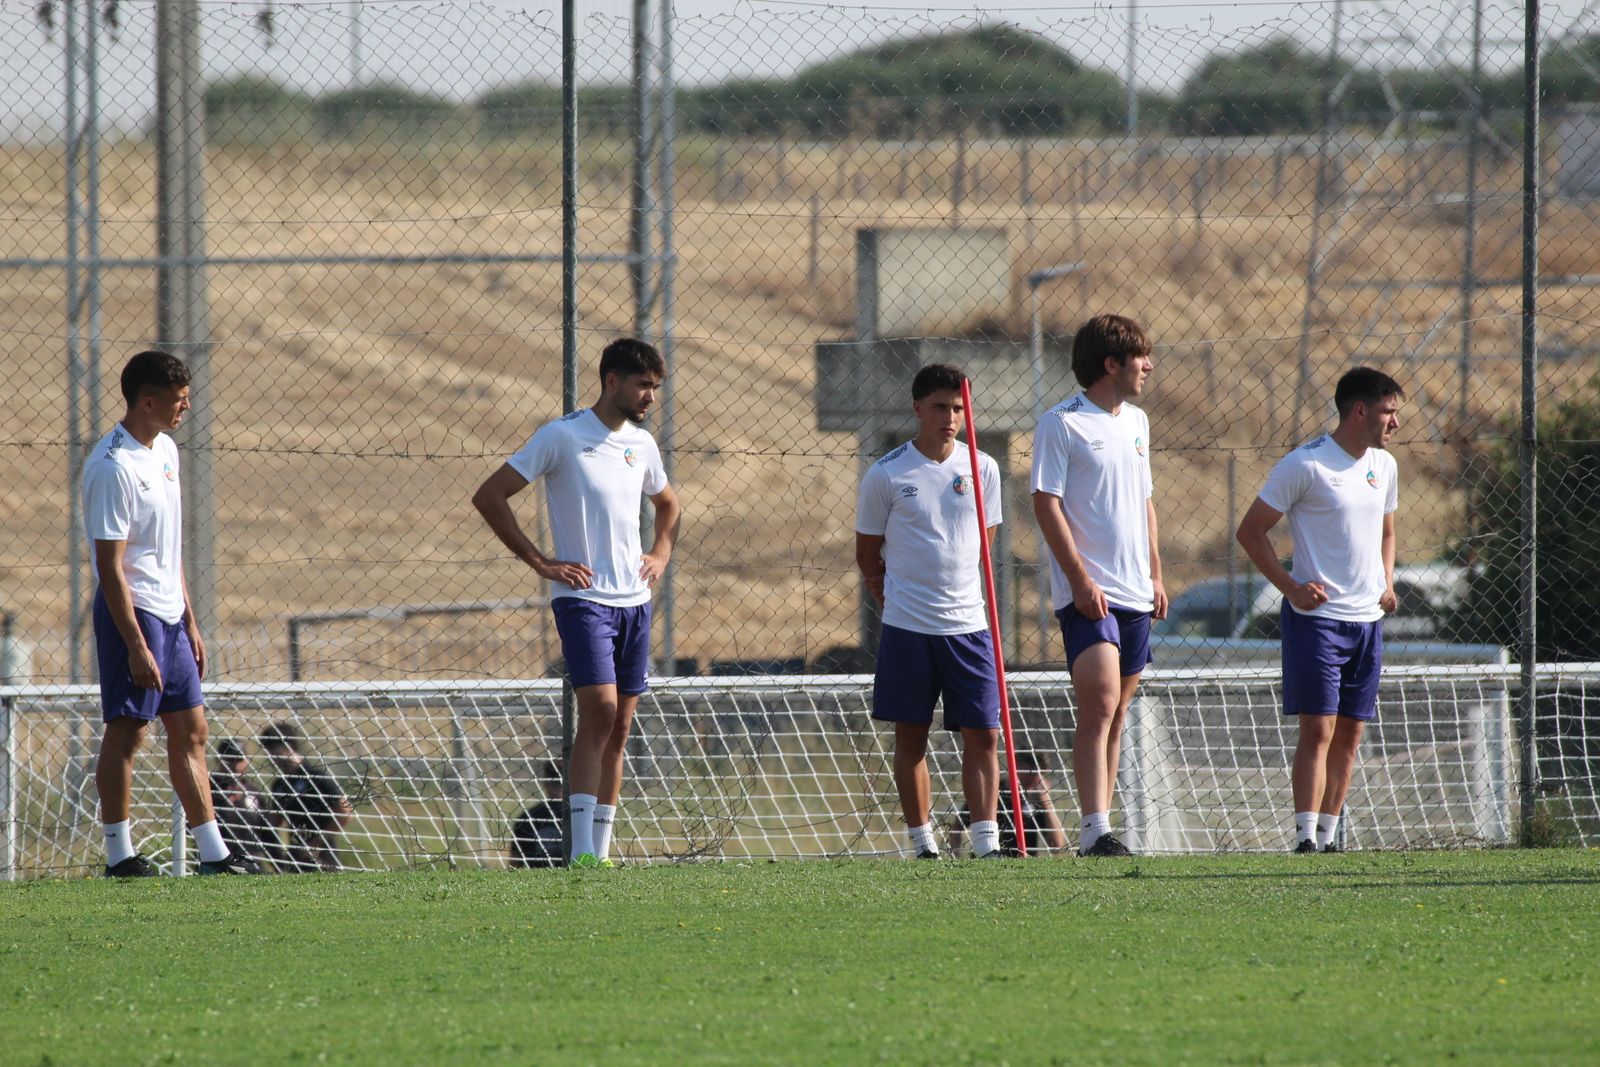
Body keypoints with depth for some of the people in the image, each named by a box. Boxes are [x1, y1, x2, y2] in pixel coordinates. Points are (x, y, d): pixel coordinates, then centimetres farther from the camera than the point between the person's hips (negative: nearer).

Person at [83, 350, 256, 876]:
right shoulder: (113, 468, -17)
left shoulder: (165, 450, 11)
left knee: (190, 730, 10)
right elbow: (110, 567, -20)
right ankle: (119, 854, 1)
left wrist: (189, 620, 19)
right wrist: (136, 646, -22)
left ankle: (212, 852, 14)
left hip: (169, 615, 9)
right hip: (132, 614, -9)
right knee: (127, 730, -4)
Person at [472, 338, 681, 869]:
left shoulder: (641, 444, 13)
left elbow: (667, 502, 34)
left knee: (619, 727, 5)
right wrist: (539, 562, -9)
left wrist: (662, 554, 15)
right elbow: (488, 497, -7)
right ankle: (581, 850, -20)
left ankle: (600, 852, 9)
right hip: (582, 598, -7)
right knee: (599, 710, -18)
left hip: (634, 601, 7)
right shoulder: (561, 437, -6)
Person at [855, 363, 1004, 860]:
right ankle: (922, 842, 9)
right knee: (911, 738, 3)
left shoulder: (982, 470, 5)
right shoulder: (886, 474, -3)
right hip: (907, 627, -2)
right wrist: (893, 596, 9)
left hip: (969, 624, 2)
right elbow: (867, 552, 7)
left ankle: (986, 839, -1)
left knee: (983, 735, -3)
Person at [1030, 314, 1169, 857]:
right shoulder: (1061, 423, -8)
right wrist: (1080, 579, -17)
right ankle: (1095, 831, -21)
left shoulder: (1136, 422, 15)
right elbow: (1046, 503, -11)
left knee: (1116, 713, 8)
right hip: (1089, 594, -8)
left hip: (1135, 591, 8)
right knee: (1099, 705, -17)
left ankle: (1098, 830, 12)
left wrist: (1156, 576, 17)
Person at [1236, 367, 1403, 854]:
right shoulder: (1305, 464, -10)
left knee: (1349, 734, 6)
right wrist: (1291, 588, -13)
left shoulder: (1384, 467, 12)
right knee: (1317, 730, -12)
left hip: (1368, 619, 7)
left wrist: (1387, 584, 12)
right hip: (1316, 616, -7)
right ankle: (1305, 837, -13)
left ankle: (1328, 837, 12)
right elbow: (1250, 530, -6)